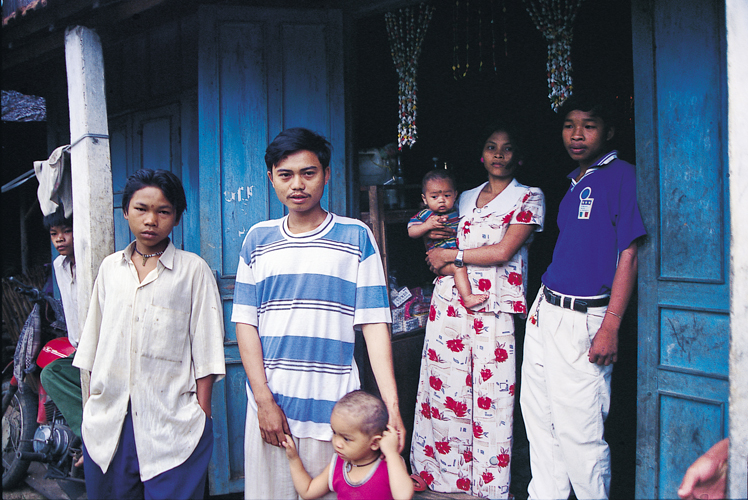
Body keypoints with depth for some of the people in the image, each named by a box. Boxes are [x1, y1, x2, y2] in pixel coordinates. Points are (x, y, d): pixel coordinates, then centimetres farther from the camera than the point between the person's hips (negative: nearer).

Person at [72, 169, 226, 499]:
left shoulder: (193, 269, 0)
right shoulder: (110, 267, 12)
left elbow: (205, 351, -2)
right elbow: (94, 343, 17)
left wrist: (202, 415, -6)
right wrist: (90, 405, 13)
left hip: (172, 424, -4)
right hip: (107, 421, 4)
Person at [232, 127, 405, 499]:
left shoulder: (356, 237, 1)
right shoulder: (258, 240, 7)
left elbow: (374, 324, -3)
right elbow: (245, 323, 5)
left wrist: (391, 406, -12)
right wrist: (264, 399, -6)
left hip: (333, 404, -1)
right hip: (269, 403, 2)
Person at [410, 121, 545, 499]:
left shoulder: (529, 198, 4)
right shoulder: (464, 198, 18)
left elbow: (503, 251, -8)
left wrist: (451, 254, -5)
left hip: (493, 309, -4)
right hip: (449, 304, 4)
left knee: (491, 396, -3)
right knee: (444, 388, 4)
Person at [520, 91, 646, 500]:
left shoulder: (621, 176, -8)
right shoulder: (574, 182, 17)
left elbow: (628, 254, -14)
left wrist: (610, 328, -19)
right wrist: (542, 305, 18)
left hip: (583, 319, -8)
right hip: (544, 312, 8)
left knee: (578, 430, -4)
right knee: (538, 417, 15)